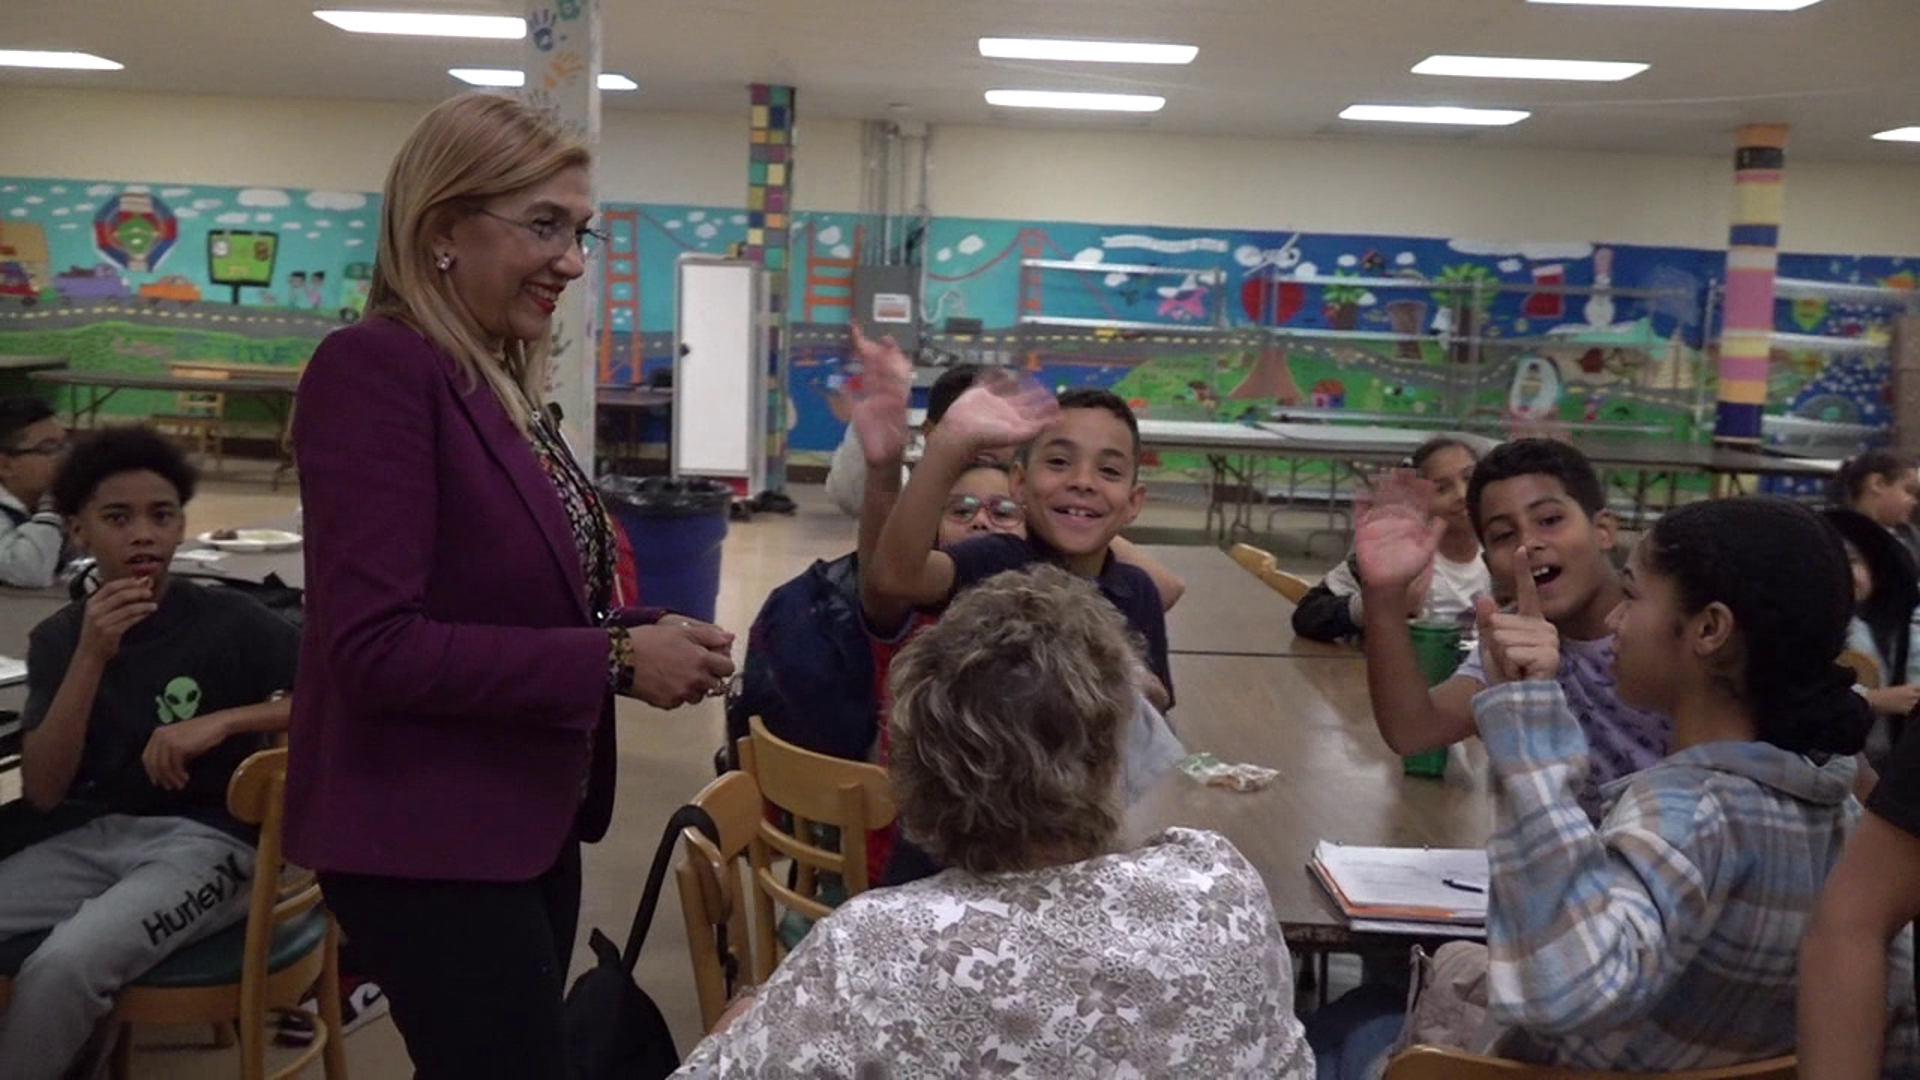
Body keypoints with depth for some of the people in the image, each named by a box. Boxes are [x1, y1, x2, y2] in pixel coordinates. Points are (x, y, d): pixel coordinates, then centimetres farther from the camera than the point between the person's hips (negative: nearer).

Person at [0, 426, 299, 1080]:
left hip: (208, 840, -5)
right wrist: (92, 658, -14)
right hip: (98, 836, 5)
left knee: (61, 966, -27)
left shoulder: (228, 621, -6)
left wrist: (221, 721, -24)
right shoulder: (58, 637, 7)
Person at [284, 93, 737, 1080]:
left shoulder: (504, 384, 8)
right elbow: (373, 647, -24)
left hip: (523, 824, 9)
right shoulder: (375, 368, -18)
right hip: (426, 842, -9)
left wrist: (645, 634, -3)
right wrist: (613, 661, -22)